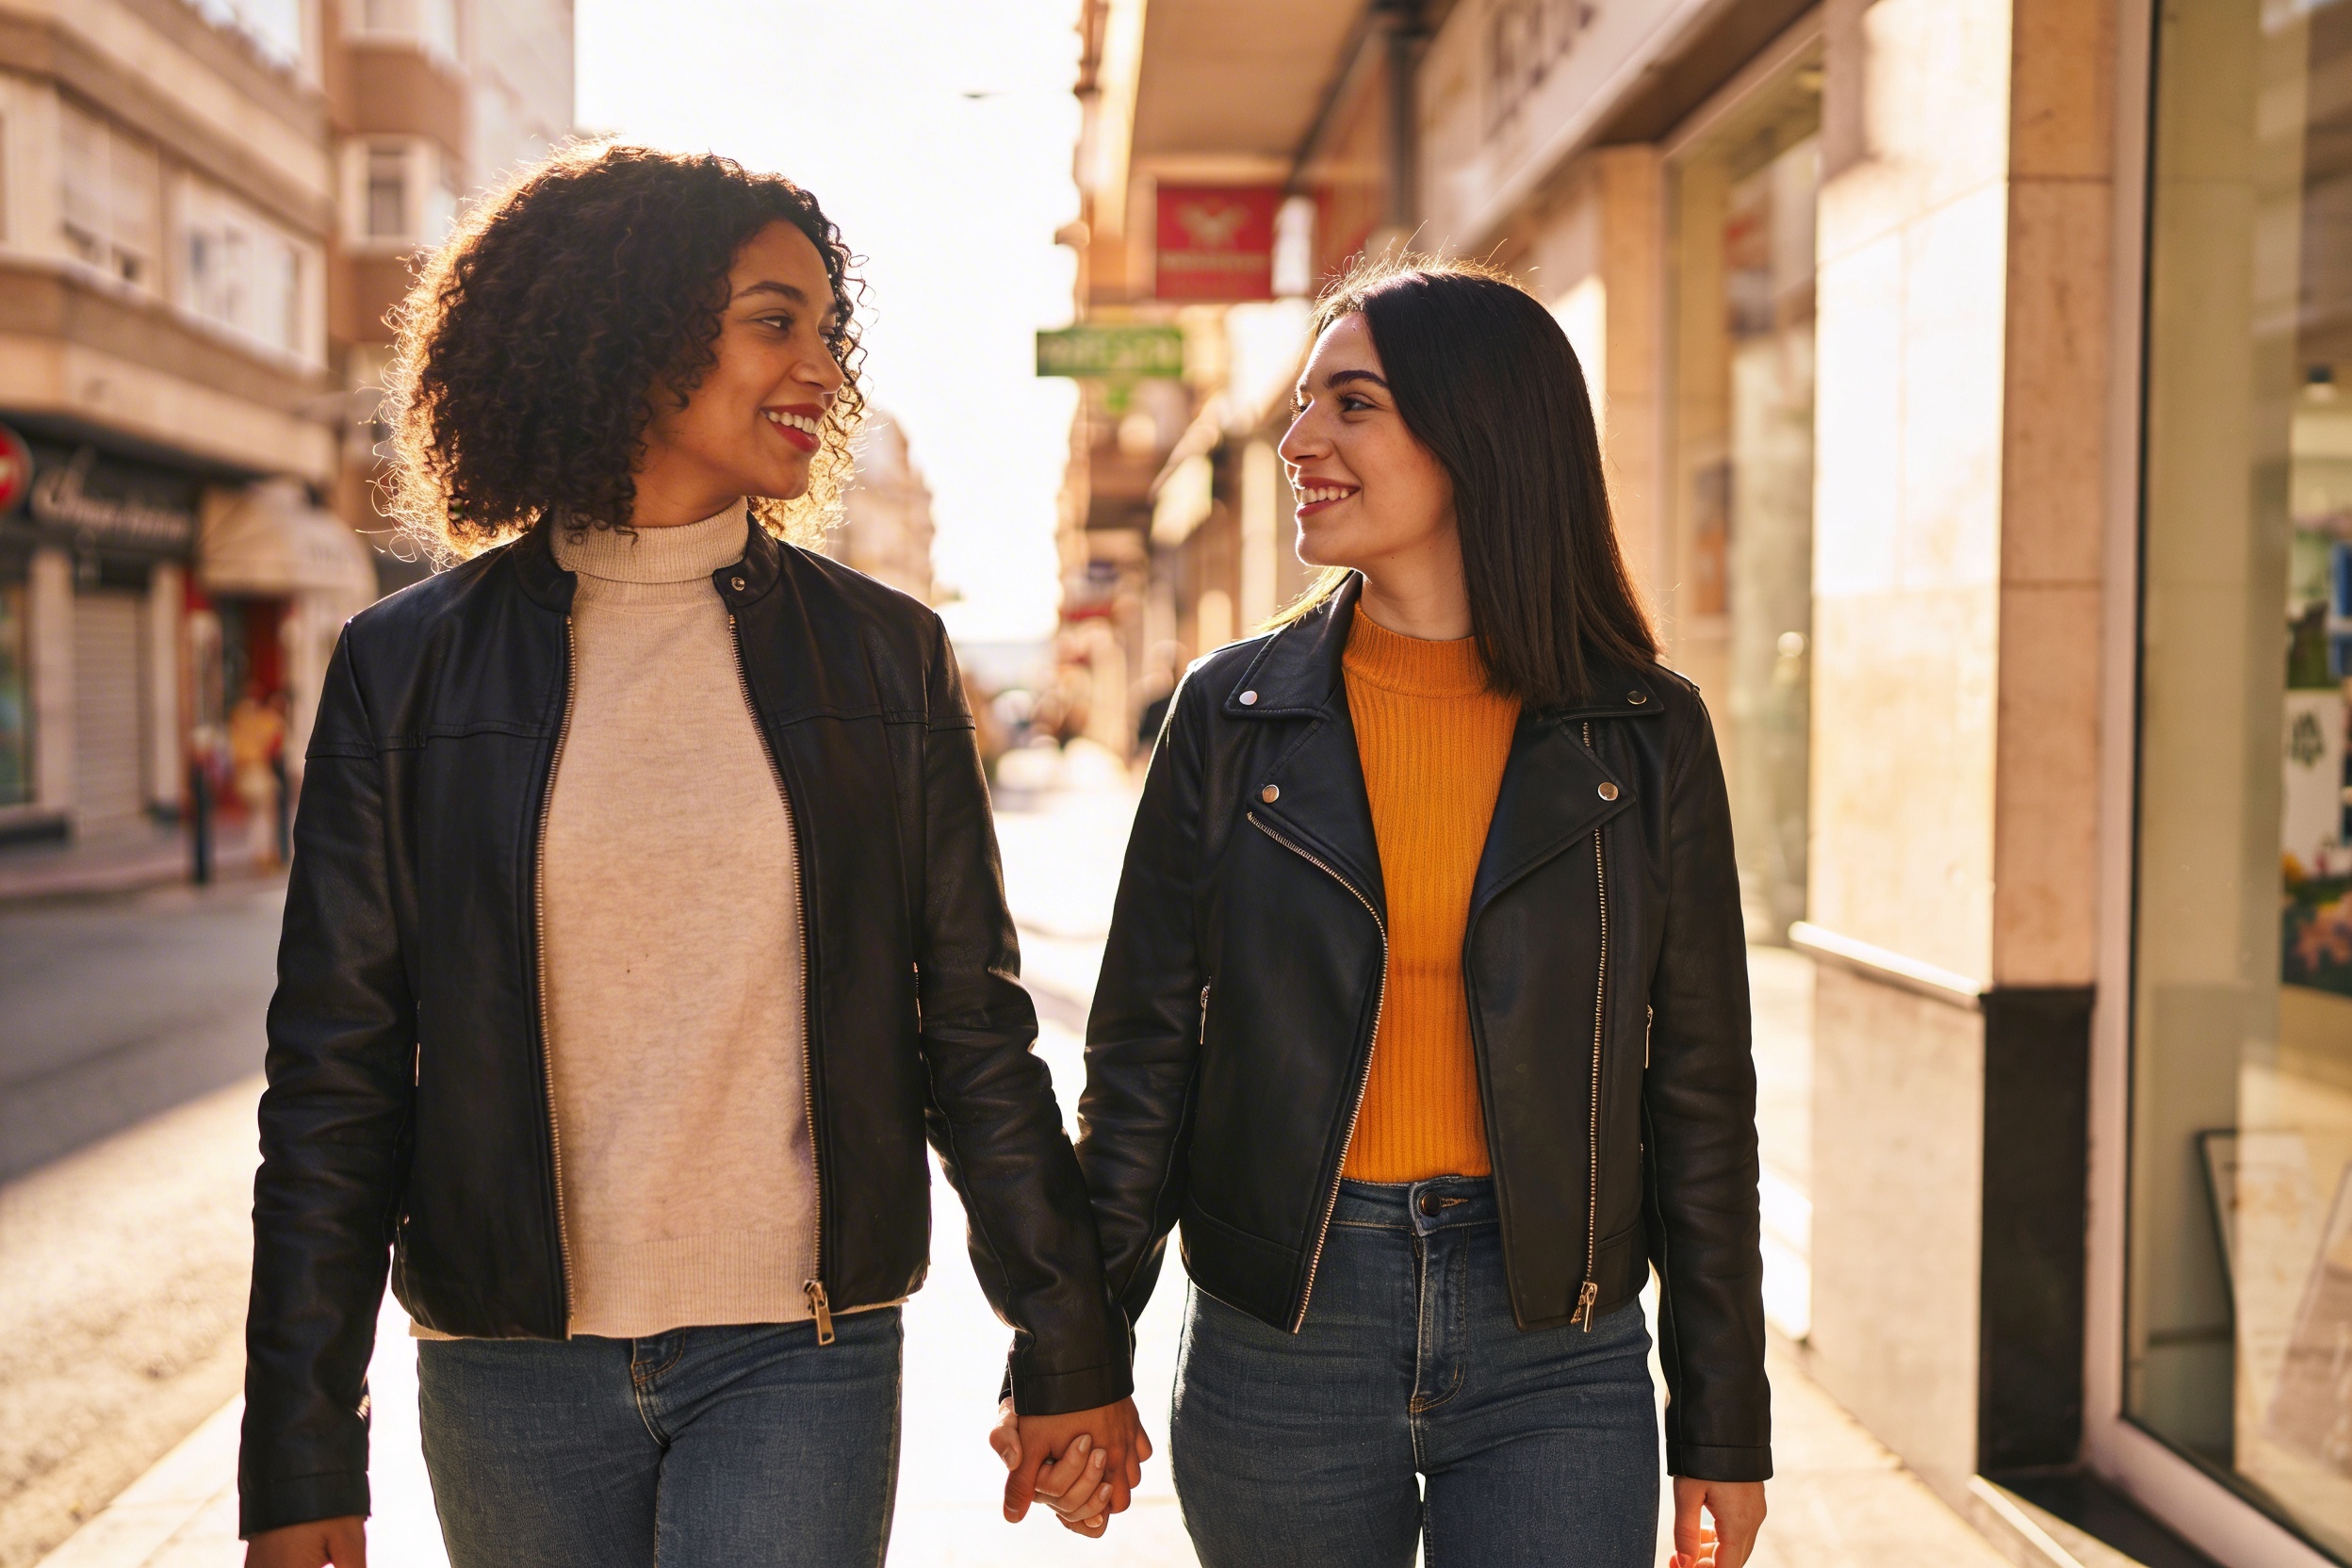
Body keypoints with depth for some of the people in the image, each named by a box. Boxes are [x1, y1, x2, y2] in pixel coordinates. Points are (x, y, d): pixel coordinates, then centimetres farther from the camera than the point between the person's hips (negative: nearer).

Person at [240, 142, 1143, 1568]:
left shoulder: (886, 655, 2)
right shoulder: (407, 668, 0)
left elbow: (974, 1028, 5)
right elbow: (336, 1072, 1)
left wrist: (1070, 1350, 5)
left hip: (802, 1357, 0)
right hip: (513, 1369, 1)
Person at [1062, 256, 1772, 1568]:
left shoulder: (1645, 735, -1)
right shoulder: (1232, 712, 0)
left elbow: (1700, 1091, 2)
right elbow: (1144, 1058, 2)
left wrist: (1724, 1426, 4)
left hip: (1555, 1359, 0)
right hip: (1277, 1347, 1)